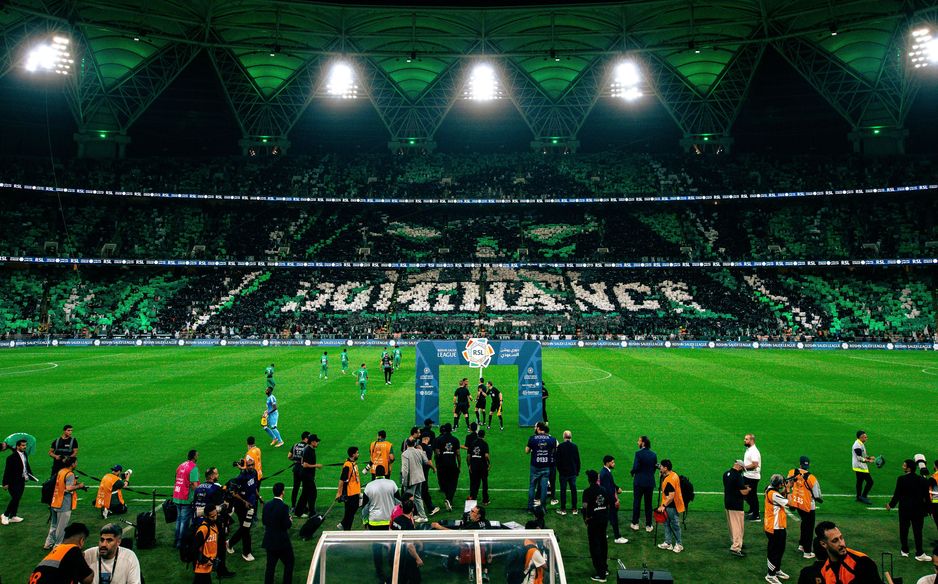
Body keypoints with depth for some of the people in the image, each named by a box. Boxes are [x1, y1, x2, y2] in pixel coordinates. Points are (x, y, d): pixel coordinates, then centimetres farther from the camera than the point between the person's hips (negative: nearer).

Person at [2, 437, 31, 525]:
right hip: (14, 482, -7)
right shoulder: (12, 457, -16)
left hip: (22, 481, 7)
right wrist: (5, 483, -15)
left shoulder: (25, 454, 7)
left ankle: (13, 516, 22)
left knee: (17, 499, 13)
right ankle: (5, 515, 7)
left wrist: (31, 475, 10)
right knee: (15, 498, -9)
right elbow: (7, 471, -15)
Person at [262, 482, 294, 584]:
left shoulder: (267, 505, -3)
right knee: (289, 563, 14)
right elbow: (287, 525, -20)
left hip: (269, 540, 6)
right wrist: (290, 521, 1)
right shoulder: (283, 507, -21)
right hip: (282, 541, -5)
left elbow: (264, 521, 7)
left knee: (270, 565, 14)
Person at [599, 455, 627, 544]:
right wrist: (615, 500, -22)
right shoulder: (605, 473, -25)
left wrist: (617, 488, 5)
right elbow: (608, 489, -26)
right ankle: (617, 537, 9)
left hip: (606, 499, 10)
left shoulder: (604, 471, 6)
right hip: (610, 499, -10)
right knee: (614, 517, 0)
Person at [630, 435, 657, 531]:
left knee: (636, 503, 8)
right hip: (650, 482, 4)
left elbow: (635, 467, -18)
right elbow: (655, 467, 4)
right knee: (648, 504, 11)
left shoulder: (638, 453, -15)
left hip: (639, 481, -4)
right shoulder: (654, 454, 0)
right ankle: (648, 525, 15)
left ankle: (635, 524, 14)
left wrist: (631, 472, 2)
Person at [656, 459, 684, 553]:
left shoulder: (670, 480, -26)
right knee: (667, 524, 15)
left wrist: (664, 505, -23)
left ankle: (679, 544, 18)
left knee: (674, 525, 5)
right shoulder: (672, 475, 5)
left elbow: (671, 496, -29)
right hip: (668, 505, 10)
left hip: (672, 506, -10)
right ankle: (668, 543, 24)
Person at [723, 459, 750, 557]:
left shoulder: (726, 474, 6)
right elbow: (744, 492, -19)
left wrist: (743, 486, 19)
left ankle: (735, 543, 33)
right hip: (736, 505, -8)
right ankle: (735, 548, -8)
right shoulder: (738, 476, -20)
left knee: (732, 525, 20)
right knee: (738, 526, -4)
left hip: (727, 504, 8)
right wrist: (748, 489, 3)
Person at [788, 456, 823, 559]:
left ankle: (801, 545, 37)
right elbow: (817, 496, -14)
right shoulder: (811, 478, -23)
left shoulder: (792, 473, -10)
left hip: (796, 503, 5)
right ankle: (807, 552, 18)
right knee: (809, 528, 11)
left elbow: (787, 486, 2)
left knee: (804, 523, 28)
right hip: (808, 506, -5)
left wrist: (788, 496, 17)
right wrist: (820, 499, 6)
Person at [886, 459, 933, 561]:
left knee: (903, 530, 12)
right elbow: (926, 496, -1)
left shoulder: (901, 479, -15)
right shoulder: (922, 480, -6)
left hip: (904, 509, -2)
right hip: (918, 510, 2)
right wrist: (926, 509, 10)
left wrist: (891, 505, 3)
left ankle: (904, 550, 20)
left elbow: (897, 495, -11)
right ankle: (919, 553, 9)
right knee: (917, 531, 7)